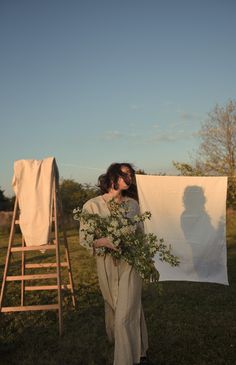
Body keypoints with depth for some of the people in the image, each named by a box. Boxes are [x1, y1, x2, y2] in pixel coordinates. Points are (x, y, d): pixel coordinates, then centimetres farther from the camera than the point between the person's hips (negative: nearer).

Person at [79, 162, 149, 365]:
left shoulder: (132, 204, 2)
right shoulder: (92, 205, -7)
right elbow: (83, 237, -7)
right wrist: (104, 241, -25)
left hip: (130, 263, 0)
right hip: (107, 263, 0)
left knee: (126, 314, -5)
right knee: (114, 308, 17)